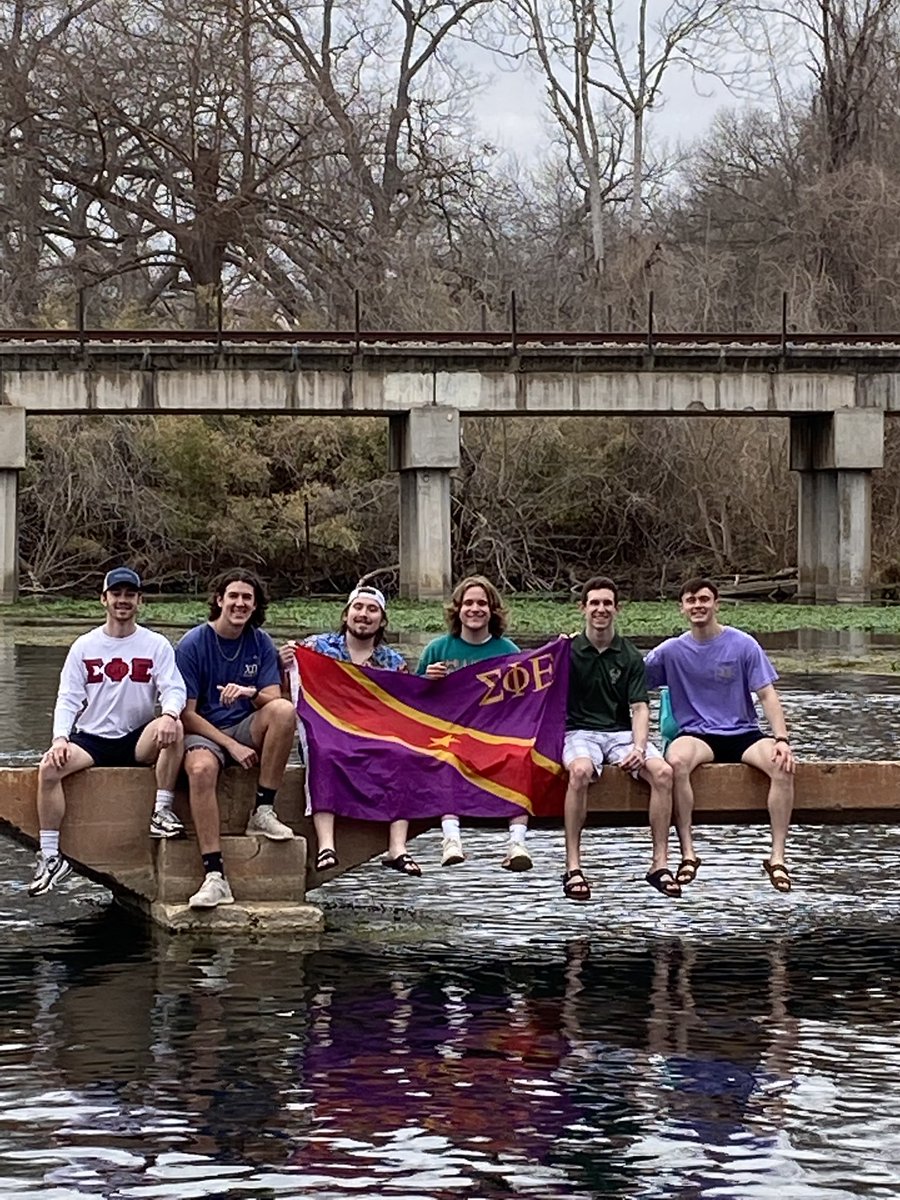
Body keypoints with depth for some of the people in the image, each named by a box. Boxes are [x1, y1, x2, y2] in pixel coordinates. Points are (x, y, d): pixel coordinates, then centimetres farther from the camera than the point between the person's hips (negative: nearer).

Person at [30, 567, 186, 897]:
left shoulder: (156, 645, 4)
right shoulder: (84, 646, 7)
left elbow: (174, 689, -6)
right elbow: (68, 699, 3)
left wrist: (169, 714, -31)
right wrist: (60, 738, -15)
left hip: (138, 740, -1)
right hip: (91, 738, 1)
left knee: (174, 730, -33)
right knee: (49, 767, -28)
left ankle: (161, 811, -22)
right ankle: (50, 856, -22)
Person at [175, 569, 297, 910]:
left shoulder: (261, 643, 6)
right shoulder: (193, 644, -6)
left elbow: (274, 700, -1)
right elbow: (187, 714, -8)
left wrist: (250, 693, -24)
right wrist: (231, 746, -16)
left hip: (246, 730, 3)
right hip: (202, 732, -3)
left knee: (284, 710, -27)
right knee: (200, 769, -38)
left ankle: (263, 812, -21)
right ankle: (215, 878, -42)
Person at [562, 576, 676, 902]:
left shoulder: (630, 657, 8)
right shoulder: (569, 652, 4)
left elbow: (639, 708, 1)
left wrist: (639, 748, -17)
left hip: (621, 732, 3)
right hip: (580, 732, -3)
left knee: (662, 771, -26)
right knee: (580, 771, -37)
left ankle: (660, 863, -19)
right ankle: (572, 867, -33)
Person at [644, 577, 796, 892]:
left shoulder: (743, 645, 2)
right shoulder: (671, 651, 5)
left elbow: (767, 695, -1)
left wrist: (782, 739, -13)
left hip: (743, 733, 0)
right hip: (697, 735, 0)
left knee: (782, 766, -30)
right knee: (676, 761, -35)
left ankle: (777, 856, -24)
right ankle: (688, 853, -29)